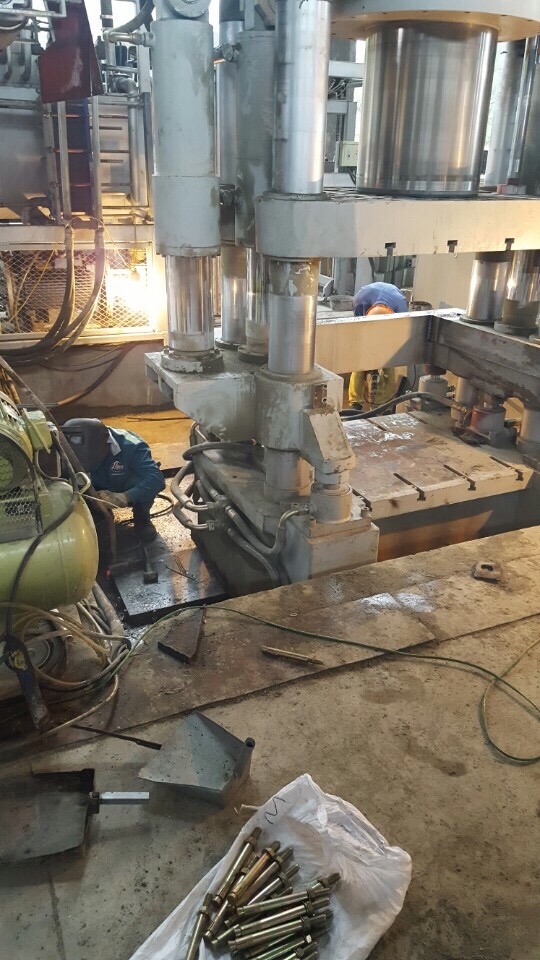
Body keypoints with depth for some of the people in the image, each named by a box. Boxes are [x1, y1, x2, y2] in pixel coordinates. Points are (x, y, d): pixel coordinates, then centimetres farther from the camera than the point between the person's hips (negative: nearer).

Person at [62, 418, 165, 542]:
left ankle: (142, 518, -7)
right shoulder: (80, 449, -26)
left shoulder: (130, 445, -36)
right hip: (99, 493, 4)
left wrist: (124, 497, -59)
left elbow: (156, 479, -45)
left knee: (142, 480, -36)